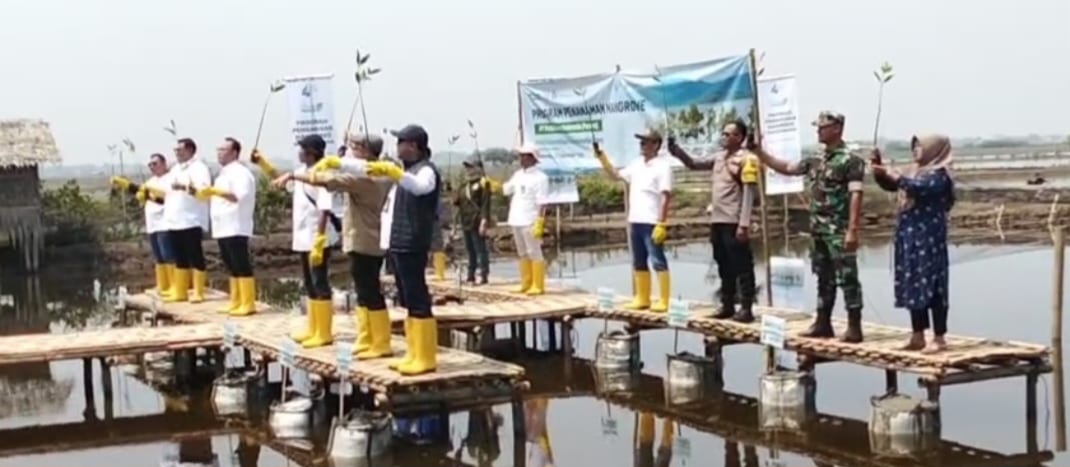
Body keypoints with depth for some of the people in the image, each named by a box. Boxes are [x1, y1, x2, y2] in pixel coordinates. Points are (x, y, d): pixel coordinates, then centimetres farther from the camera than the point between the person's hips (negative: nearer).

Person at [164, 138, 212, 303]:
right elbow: (169, 190, 25)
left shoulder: (198, 168, -7)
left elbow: (204, 190, -21)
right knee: (180, 258, 12)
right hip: (174, 221, 8)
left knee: (195, 256, -5)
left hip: (191, 221, -8)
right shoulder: (175, 169, 20)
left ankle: (198, 293, -2)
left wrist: (185, 187, -32)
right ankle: (179, 292, 16)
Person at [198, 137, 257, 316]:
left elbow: (241, 196, -25)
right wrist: (206, 194, 11)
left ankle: (248, 304, -7)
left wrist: (216, 191, -27)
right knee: (232, 267, 12)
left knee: (242, 266, -8)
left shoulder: (239, 172, -10)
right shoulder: (224, 174, 21)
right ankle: (235, 302, 17)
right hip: (224, 227, 10)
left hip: (235, 228, -10)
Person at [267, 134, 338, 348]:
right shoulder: (301, 172, 11)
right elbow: (280, 181, 30)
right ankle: (312, 329, 25)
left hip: (317, 240, -10)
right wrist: (262, 162, 18)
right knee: (309, 285, 15)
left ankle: (324, 334, 0)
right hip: (303, 238, 10)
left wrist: (318, 242, -27)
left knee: (320, 285, -4)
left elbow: (325, 210, -23)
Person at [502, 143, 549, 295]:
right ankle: (526, 284, 21)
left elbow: (542, 203, -16)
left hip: (530, 222, -8)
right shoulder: (518, 175, 13)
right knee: (523, 254, 14)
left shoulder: (540, 177, -11)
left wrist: (539, 223, -21)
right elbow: (505, 189, 23)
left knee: (534, 254, -3)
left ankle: (538, 286, 2)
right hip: (516, 221, 8)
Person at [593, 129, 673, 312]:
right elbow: (616, 175, 24)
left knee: (658, 262, -5)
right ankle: (642, 299, 20)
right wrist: (601, 157, 13)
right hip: (635, 222, 8)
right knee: (639, 263, 12)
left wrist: (661, 224, -19)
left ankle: (663, 301, -3)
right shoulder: (636, 165, 13)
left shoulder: (662, 167, -9)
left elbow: (666, 197, -14)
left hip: (652, 223, -8)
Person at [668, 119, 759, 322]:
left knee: (742, 267, -3)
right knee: (724, 267, 13)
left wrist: (743, 224, -19)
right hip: (717, 221, 8)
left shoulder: (746, 159, -9)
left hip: (734, 222, -8)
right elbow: (694, 164, 24)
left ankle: (746, 308, 0)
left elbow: (749, 194, -13)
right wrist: (676, 150, 7)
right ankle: (727, 306, 20)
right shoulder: (719, 157, 14)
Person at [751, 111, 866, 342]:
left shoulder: (850, 160, -11)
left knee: (847, 278, -5)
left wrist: (852, 230, -24)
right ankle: (823, 324, 21)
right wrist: (758, 151, 16)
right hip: (818, 230, 8)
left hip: (839, 232, -8)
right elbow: (785, 168, 23)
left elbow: (855, 195, -17)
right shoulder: (816, 162, 13)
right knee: (824, 279, 14)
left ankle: (854, 327, -2)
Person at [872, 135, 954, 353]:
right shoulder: (914, 171, 14)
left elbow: (919, 188, -27)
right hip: (908, 236, 9)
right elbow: (889, 185, 22)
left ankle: (939, 338, -2)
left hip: (928, 238, -8)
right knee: (913, 285, 10)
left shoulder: (939, 175, -10)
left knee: (932, 286, -6)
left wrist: (895, 175, -19)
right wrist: (879, 168, 7)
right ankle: (918, 337, 17)